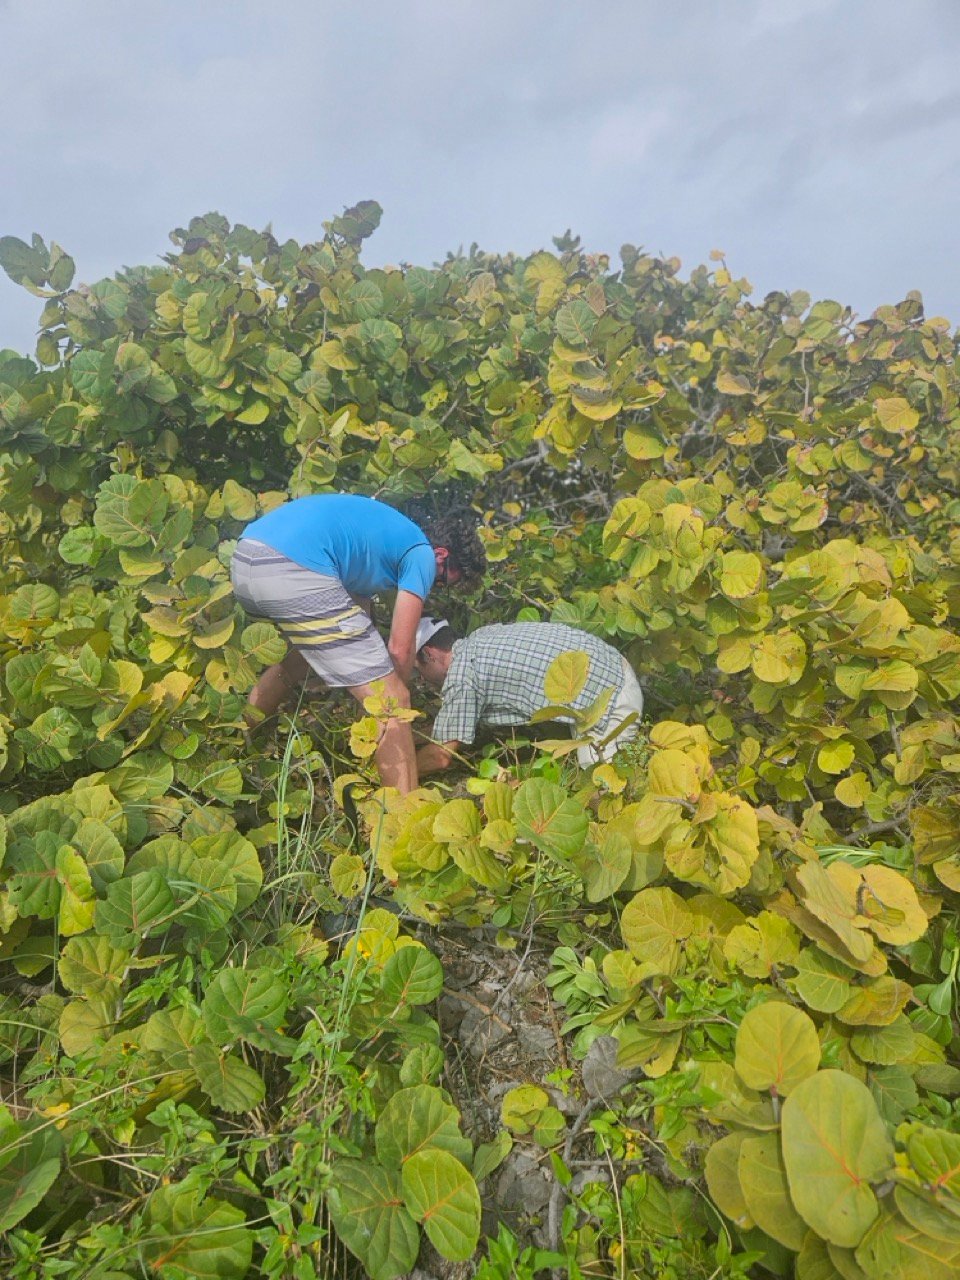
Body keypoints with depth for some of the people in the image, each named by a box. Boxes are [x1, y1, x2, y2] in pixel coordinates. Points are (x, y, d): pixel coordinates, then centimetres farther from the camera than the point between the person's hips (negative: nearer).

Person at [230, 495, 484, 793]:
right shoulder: (423, 555, 8)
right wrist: (395, 695, 23)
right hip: (293, 568, -10)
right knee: (390, 701, -2)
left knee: (303, 652, 38)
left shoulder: (388, 533, 32)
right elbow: (399, 648, 4)